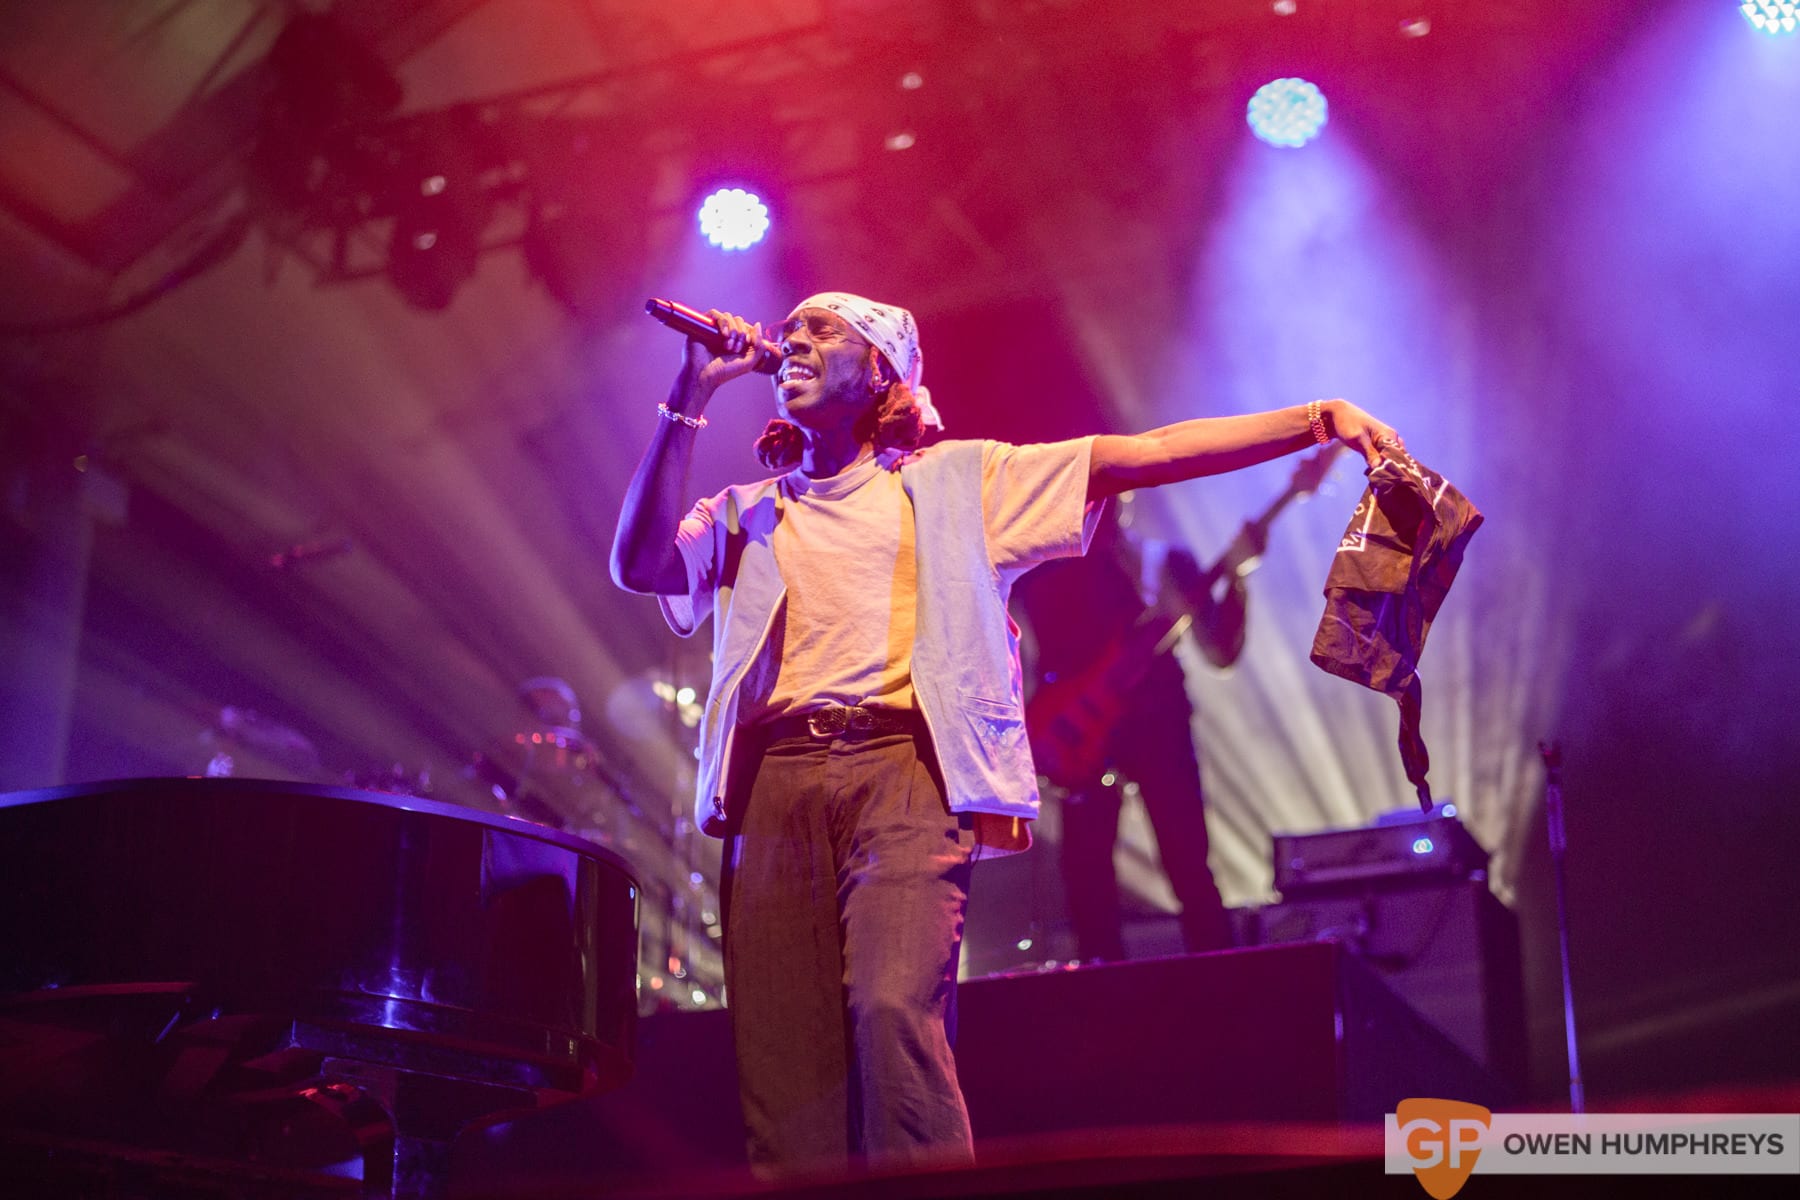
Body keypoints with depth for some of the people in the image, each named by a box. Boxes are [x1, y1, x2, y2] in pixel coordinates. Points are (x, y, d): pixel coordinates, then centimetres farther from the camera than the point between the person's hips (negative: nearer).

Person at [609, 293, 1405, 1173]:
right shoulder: (745, 517, 25)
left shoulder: (959, 481, 19)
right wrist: (691, 396, 6)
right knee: (783, 1062, -6)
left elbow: (1147, 454, 13)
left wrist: (1318, 418, 4)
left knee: (893, 1007, -26)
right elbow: (638, 564, 6)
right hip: (776, 782, 3)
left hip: (902, 769, -3)